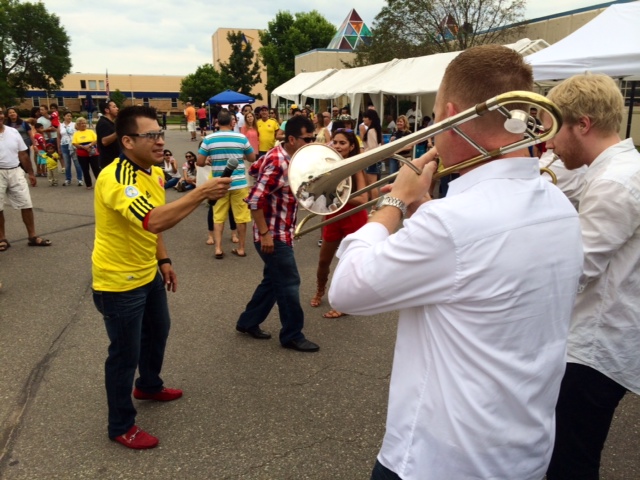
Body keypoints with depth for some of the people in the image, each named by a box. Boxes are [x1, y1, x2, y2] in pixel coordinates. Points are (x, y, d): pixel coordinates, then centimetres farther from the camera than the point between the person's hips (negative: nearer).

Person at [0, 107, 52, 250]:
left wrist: (31, 173, 10)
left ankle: (32, 237, 14)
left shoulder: (13, 132, 5)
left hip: (15, 172, 3)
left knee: (26, 204, 4)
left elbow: (23, 154, 10)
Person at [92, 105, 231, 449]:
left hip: (147, 274, 9)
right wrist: (202, 193, -42)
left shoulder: (153, 172, 3)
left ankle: (149, 386, 51)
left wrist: (163, 260, 14)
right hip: (119, 282, -9)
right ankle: (121, 426, 24)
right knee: (125, 352, 4)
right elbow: (153, 221, -44)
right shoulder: (115, 178, -28)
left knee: (158, 331, 25)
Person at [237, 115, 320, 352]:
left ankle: (248, 322, 30)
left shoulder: (288, 157, 7)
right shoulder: (277, 163, -22)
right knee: (289, 283, -1)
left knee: (273, 280, 17)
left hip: (282, 232, 10)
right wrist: (265, 234, -24)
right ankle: (292, 336, 13)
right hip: (273, 235, -10)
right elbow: (255, 200, -25)